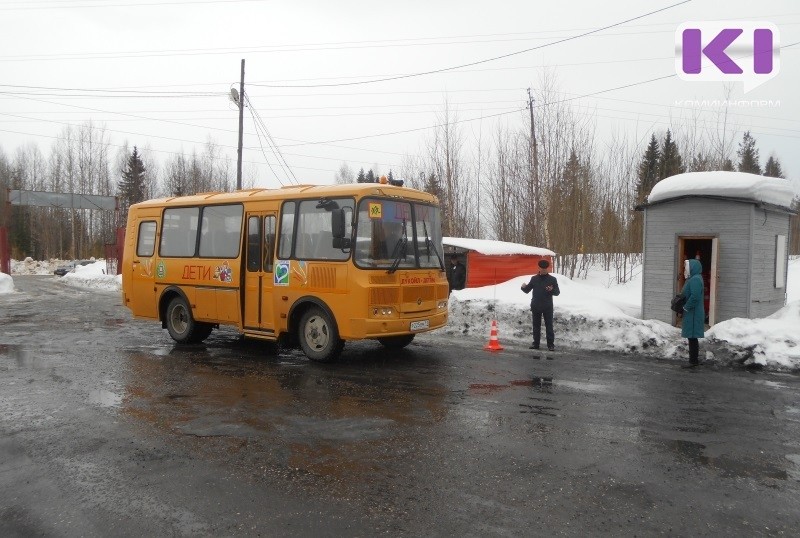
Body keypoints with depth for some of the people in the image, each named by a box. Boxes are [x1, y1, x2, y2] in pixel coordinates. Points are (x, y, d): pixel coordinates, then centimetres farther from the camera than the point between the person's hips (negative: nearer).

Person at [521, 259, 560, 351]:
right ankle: (536, 343, 14)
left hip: (547, 307, -2)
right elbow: (527, 290, 9)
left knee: (549, 325, -1)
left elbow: (557, 292, 1)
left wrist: (552, 290, -20)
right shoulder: (534, 278, 6)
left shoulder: (552, 279, 0)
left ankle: (551, 344, 3)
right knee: (536, 325, 8)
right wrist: (523, 287, -13)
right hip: (535, 306, 3)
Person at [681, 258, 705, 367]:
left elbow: (694, 297, -25)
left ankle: (693, 360, 0)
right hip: (690, 314, 10)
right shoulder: (692, 279, 15)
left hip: (693, 314, -10)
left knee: (692, 337, -5)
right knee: (691, 337, 15)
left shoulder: (695, 279, -17)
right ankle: (694, 359, 22)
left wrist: (685, 307, -16)